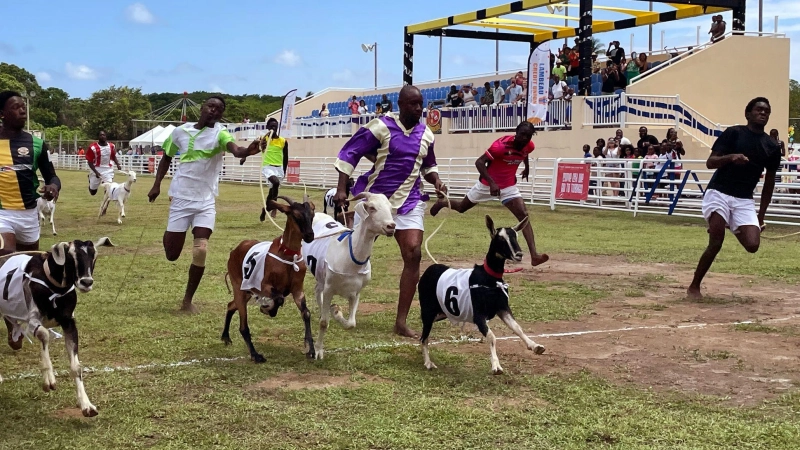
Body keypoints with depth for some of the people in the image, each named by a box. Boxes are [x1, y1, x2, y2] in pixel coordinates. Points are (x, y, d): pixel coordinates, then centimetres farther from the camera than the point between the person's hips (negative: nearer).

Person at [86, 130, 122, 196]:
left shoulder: (111, 146, 0)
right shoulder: (93, 147, -15)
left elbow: (113, 156, 17)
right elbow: (90, 162, -13)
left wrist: (118, 164, -1)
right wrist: (96, 172, -22)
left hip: (108, 169, 2)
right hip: (96, 169, -2)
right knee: (93, 192, 10)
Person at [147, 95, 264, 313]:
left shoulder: (220, 133, -10)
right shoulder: (180, 131, 1)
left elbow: (236, 150, -33)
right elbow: (167, 157, 18)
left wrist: (249, 150, -56)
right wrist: (157, 184, 8)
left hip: (205, 202, -2)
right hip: (180, 199, 2)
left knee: (200, 252, -13)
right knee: (172, 254, 6)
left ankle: (188, 300, 5)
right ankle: (169, 233, 44)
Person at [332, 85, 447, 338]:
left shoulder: (426, 134, 5)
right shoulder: (381, 127, -12)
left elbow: (428, 165, 22)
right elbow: (349, 154, -11)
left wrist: (436, 180, 0)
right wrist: (342, 189, -18)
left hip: (409, 203, 4)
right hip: (373, 199, -3)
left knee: (413, 254, -11)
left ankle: (401, 322, -6)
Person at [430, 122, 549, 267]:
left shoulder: (529, 146, -10)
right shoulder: (501, 145, -30)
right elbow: (479, 162, -31)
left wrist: (527, 167, 29)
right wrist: (491, 183, -40)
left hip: (509, 186, 4)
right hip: (488, 183, -4)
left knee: (524, 215, -14)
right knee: (461, 208, 17)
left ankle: (534, 255, -20)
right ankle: (443, 203, 52)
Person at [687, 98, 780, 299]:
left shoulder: (772, 147, 9)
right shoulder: (733, 133, -2)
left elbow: (769, 183, 16)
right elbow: (710, 162, -7)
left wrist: (761, 215, 14)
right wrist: (730, 157, -27)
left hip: (744, 201, 4)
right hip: (719, 193, -4)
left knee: (753, 245, -15)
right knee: (716, 242, -17)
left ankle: (733, 228, 20)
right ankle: (694, 287, -1)